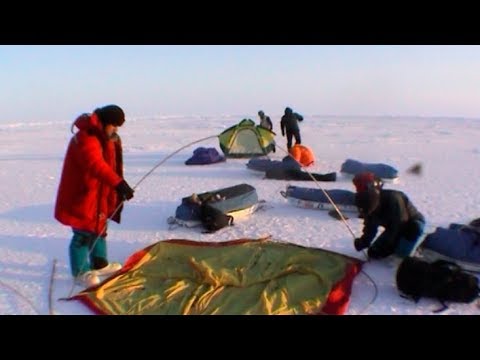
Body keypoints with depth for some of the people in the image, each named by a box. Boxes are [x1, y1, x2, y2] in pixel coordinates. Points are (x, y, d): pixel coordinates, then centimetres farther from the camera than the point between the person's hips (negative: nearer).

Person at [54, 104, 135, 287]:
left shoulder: (104, 138, 9)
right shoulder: (85, 139, -24)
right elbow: (96, 165, -40)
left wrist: (118, 186, 18)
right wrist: (118, 183, -51)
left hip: (98, 195, 10)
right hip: (80, 196, -10)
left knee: (99, 228, 19)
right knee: (84, 233, -3)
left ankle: (99, 264, 34)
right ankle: (80, 272, 12)